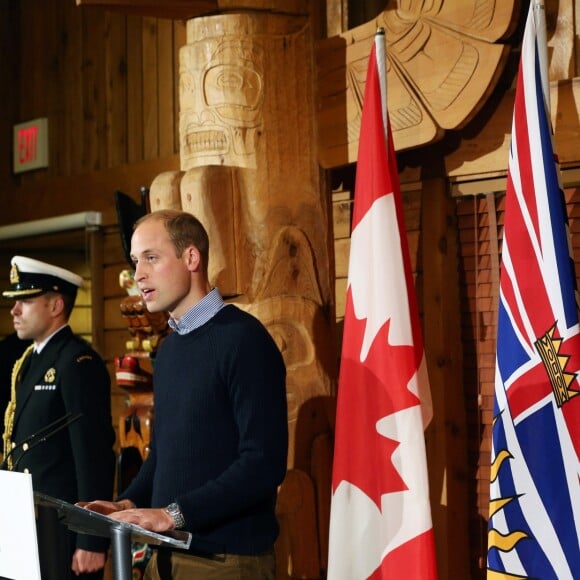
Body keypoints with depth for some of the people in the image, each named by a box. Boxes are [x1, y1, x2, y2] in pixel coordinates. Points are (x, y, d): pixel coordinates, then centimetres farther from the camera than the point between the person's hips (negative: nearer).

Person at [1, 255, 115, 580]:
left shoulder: (78, 363, -14)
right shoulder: (30, 361, 14)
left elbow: (95, 455, -19)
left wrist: (92, 542, -20)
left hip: (63, 526, -8)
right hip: (27, 521, 8)